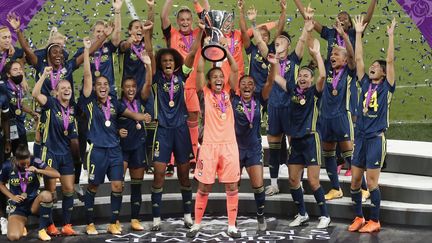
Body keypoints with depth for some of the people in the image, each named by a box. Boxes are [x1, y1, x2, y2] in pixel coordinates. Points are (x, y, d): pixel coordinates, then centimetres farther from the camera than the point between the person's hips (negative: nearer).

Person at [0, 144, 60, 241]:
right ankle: (21, 225, 16)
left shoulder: (35, 162, -13)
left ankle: (42, 230, -16)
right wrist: (12, 197, -8)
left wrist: (38, 170, -30)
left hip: (34, 202, 0)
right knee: (13, 237, -24)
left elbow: (57, 174, -18)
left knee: (46, 195, -36)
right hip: (18, 206, 0)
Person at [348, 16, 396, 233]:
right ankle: (359, 218, 20)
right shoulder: (365, 84, 9)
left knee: (371, 181, -4)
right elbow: (358, 59, 8)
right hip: (361, 137, 5)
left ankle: (375, 221, 7)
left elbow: (390, 60, -10)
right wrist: (358, 34, 6)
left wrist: (391, 35, -11)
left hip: (376, 138, -5)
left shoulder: (387, 87, -2)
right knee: (355, 180, 7)